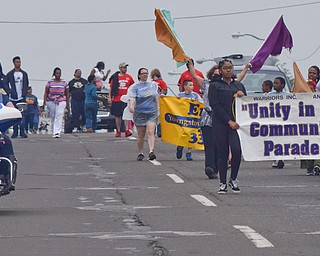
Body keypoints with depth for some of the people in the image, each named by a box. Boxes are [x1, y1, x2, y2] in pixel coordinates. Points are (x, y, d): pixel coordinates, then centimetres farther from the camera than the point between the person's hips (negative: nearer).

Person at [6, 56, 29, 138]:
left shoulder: (24, 74, 10)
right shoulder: (10, 74, 3)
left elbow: (26, 84, 15)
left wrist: (25, 93, 2)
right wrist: (10, 92, -8)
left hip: (22, 98, 1)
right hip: (13, 98, -1)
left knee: (22, 115, -7)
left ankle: (22, 132, -7)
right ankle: (15, 132, 6)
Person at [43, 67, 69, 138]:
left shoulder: (64, 83, 8)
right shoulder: (50, 83, 6)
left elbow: (67, 94, 12)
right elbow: (46, 93, 6)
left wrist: (67, 105, 11)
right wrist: (44, 102, -4)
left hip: (61, 102, -1)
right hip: (51, 102, 1)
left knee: (59, 117, -14)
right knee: (53, 117, 7)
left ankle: (57, 132, -21)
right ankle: (53, 132, 22)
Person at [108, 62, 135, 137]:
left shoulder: (129, 77, 6)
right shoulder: (115, 77, 3)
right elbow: (111, 88, 6)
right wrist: (109, 97, -1)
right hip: (116, 99, 1)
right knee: (117, 116, 7)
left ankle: (127, 130, -15)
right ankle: (118, 131, 16)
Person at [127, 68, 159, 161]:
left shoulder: (153, 84, 11)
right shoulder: (134, 87, -2)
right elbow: (132, 97, -18)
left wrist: (158, 110, 22)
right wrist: (131, 105, -38)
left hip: (152, 112, 1)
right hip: (139, 113, -1)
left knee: (150, 132, -14)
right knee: (141, 135, 4)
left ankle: (151, 151, -25)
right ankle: (140, 153, 17)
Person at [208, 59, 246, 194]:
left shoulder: (239, 85, 17)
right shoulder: (215, 86, 4)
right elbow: (215, 105, -5)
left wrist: (242, 96, -4)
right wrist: (229, 121, -12)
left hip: (236, 122, 2)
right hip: (220, 123, -2)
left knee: (237, 150, -15)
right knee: (222, 152, 0)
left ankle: (233, 179, 3)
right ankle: (223, 183, 8)